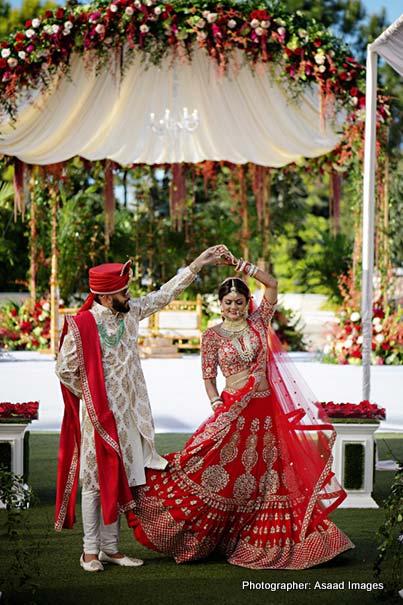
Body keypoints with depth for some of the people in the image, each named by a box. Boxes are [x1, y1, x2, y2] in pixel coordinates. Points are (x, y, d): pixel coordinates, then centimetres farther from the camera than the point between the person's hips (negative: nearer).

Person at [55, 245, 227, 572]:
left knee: (117, 480, 10)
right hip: (98, 415, -6)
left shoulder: (130, 312, 2)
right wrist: (92, 396, -1)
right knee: (95, 481, 1)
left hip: (127, 414, 6)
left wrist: (197, 264, 7)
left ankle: (111, 548, 19)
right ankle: (90, 551, 11)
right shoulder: (81, 326, -16)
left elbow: (165, 294, 9)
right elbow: (64, 369, -11)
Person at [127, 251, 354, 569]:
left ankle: (256, 541, 16)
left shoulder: (259, 322, 6)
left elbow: (272, 283, -2)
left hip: (266, 409, 3)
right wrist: (217, 407, -12)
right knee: (222, 474, -7)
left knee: (262, 476, 6)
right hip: (233, 408, -2)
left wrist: (238, 264, -6)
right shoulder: (212, 335, 2)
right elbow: (208, 377, 2)